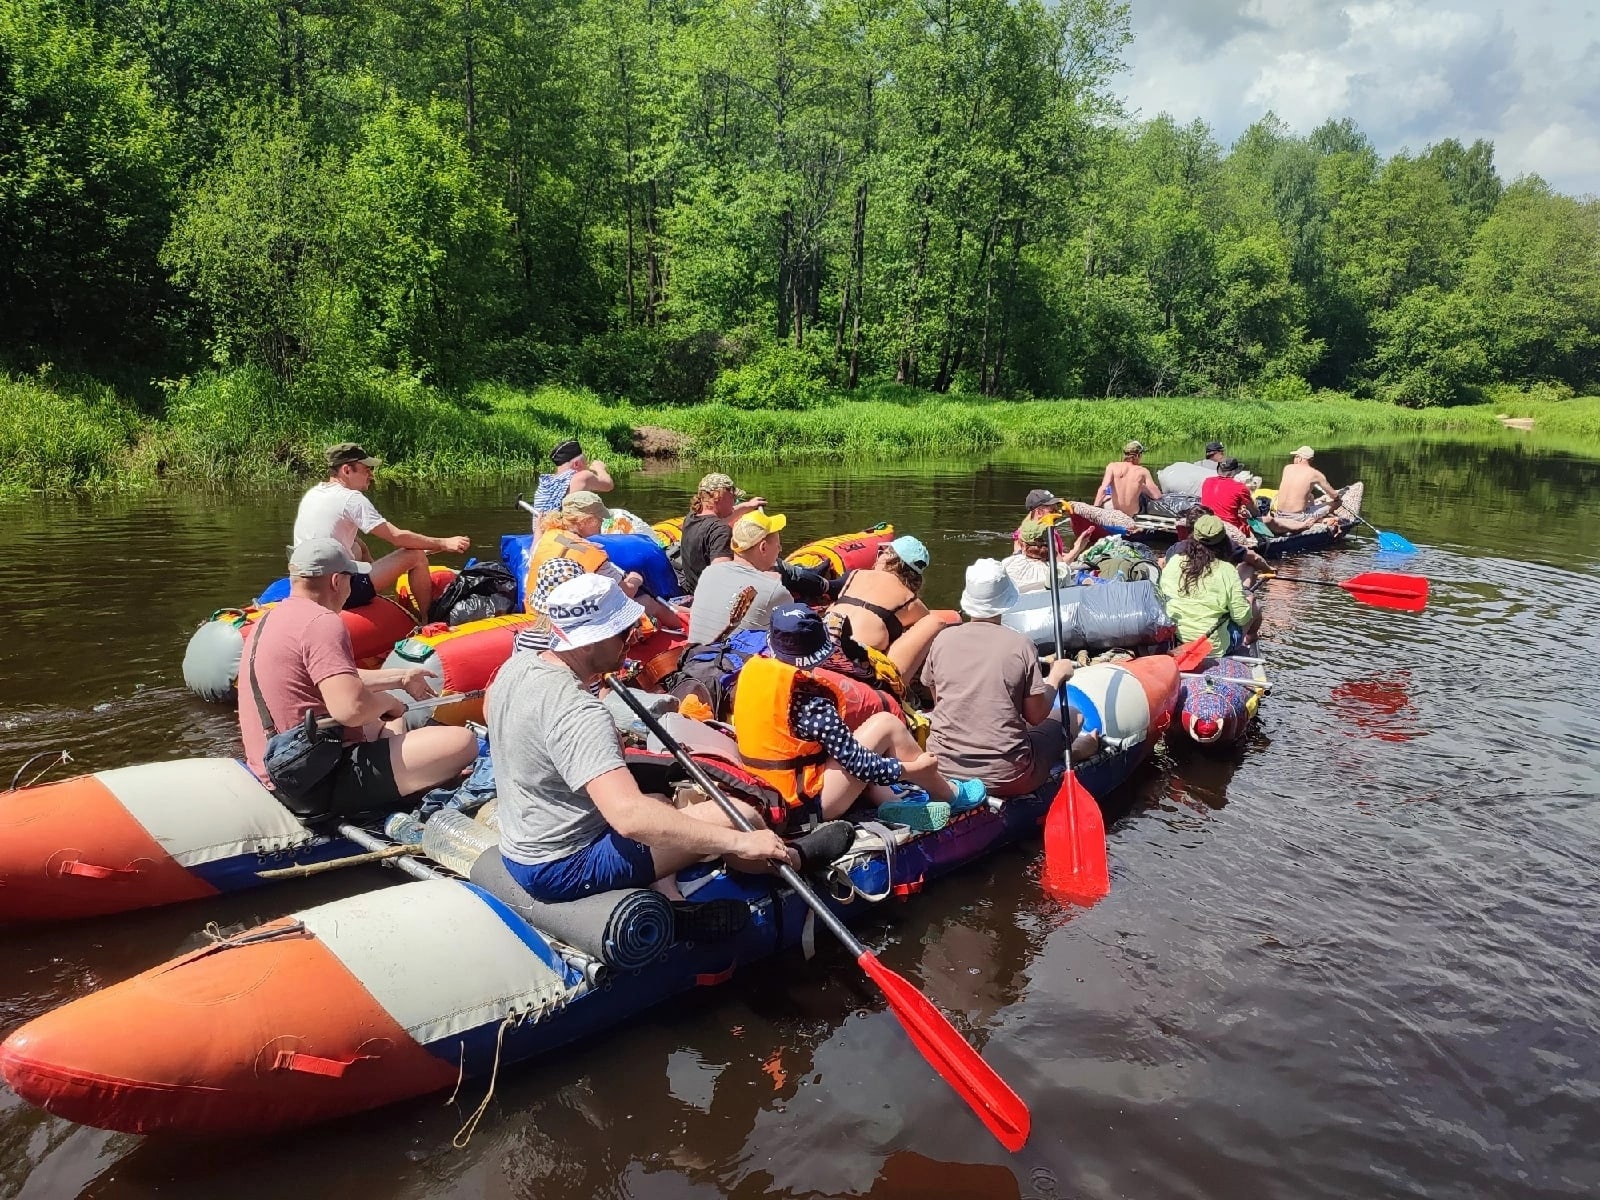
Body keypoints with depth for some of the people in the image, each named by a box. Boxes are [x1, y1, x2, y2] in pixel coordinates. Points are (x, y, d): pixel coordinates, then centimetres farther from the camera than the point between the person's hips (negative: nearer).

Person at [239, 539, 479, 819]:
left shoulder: (272, 618, 15)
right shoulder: (321, 622, -17)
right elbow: (351, 707, -28)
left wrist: (400, 677, 33)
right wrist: (388, 701, -6)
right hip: (319, 788, -11)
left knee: (394, 725, 33)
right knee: (462, 742, -17)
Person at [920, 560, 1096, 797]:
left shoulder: (943, 639, -4)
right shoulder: (1020, 644, -12)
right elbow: (1035, 716, -6)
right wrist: (1056, 676, 10)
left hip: (944, 768, 3)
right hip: (1004, 778, -3)